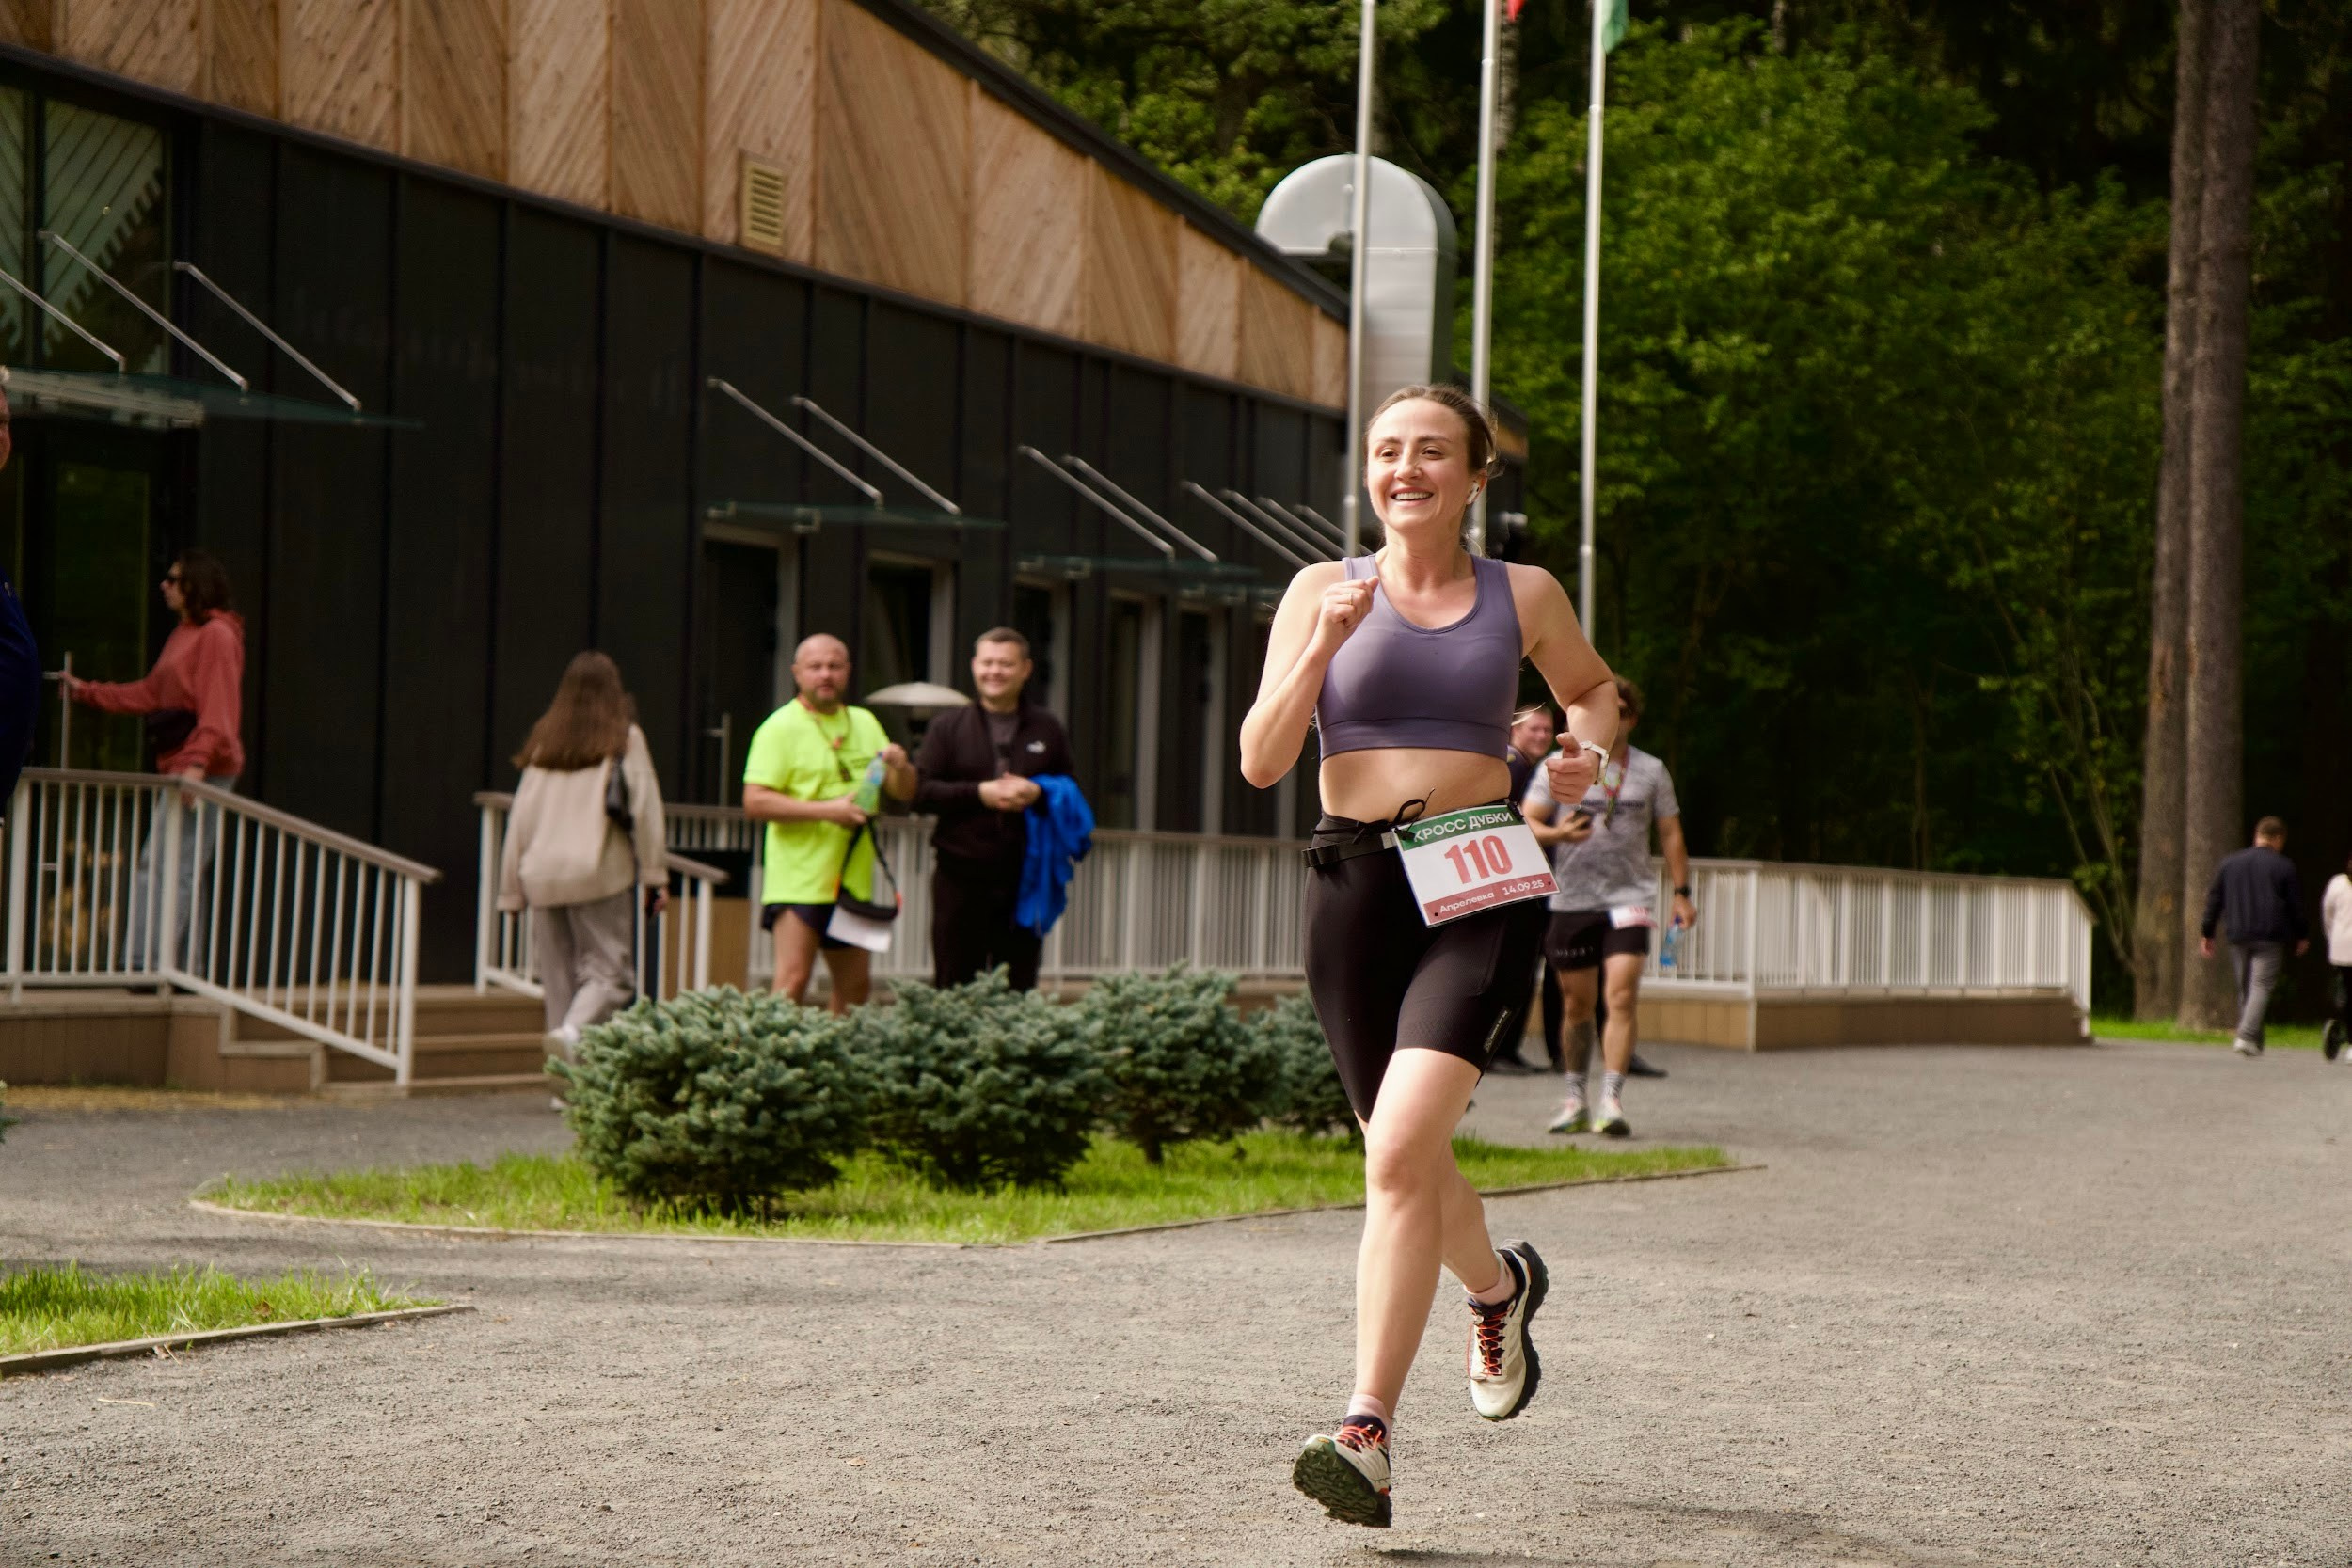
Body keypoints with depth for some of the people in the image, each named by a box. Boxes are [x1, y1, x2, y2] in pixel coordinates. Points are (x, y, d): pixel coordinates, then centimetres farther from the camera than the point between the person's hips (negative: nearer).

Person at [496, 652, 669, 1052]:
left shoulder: (543, 743, 12)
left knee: (558, 976, 9)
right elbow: (645, 810, -2)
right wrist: (655, 877, 3)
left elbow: (521, 817, 12)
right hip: (600, 873, -4)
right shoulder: (625, 739, 2)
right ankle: (574, 1030, -31)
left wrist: (511, 888, 17)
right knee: (610, 971, -4)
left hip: (543, 875, 4)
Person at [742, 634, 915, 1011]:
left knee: (856, 986, 12)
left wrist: (900, 767, -6)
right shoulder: (780, 728, -5)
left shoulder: (865, 724, 16)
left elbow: (903, 794, 17)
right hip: (798, 879, -7)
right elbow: (755, 802, -14)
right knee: (792, 982, -14)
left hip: (854, 879, 7)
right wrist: (826, 810, -20)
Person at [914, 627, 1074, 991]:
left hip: (1024, 878, 1)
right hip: (960, 876, -1)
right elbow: (921, 792, 0)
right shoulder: (948, 726, 8)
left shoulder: (1048, 730, 12)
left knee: (1018, 988, 3)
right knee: (953, 985, -1)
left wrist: (1038, 794, -10)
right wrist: (978, 794, -13)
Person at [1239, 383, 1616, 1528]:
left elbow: (1591, 688, 28)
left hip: (1481, 889, -2)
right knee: (1406, 1162, 14)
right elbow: (1261, 761, 0)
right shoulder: (1324, 590, 7)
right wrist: (1324, 644, -12)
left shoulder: (1523, 596, 8)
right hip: (1356, 881, 3)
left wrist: (1588, 750, 5)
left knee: (1402, 1146, -21)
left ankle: (1366, 1435, -22)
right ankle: (1500, 1287, 49)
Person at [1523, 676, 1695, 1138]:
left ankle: (1611, 1100, -18)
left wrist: (1681, 892, 6)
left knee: (1622, 998, -15)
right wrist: (1557, 833, -18)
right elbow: (1525, 823, 3)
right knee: (1579, 1004, 6)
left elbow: (1670, 834, 13)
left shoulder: (1651, 770, 8)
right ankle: (1575, 1099, 18)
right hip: (1573, 901, 1)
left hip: (1630, 899, -1)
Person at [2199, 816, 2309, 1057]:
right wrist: (2302, 936, 13)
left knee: (2244, 988, 13)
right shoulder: (2284, 866, 0)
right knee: (2262, 985, -8)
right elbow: (2295, 904, 2)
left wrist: (2206, 933, 15)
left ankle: (2253, 1040, 15)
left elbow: (2214, 899, 11)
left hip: (2238, 936, 4)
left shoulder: (2228, 863, 11)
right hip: (2270, 937, -4)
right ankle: (2246, 1036, -24)